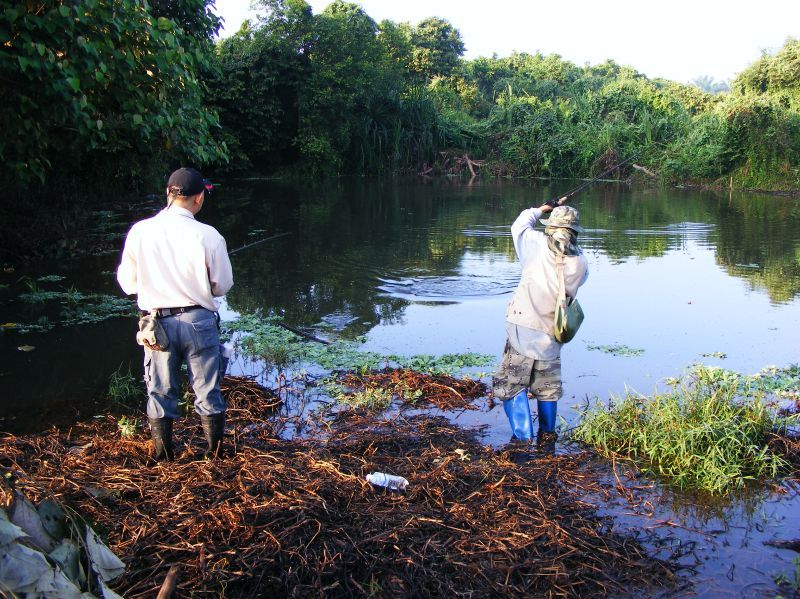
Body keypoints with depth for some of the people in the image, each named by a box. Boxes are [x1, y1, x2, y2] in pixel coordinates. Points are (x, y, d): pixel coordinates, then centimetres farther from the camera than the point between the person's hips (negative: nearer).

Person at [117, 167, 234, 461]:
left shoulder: (140, 231, -8)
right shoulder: (208, 236, -14)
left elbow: (127, 282, 1)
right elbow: (223, 285, -6)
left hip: (157, 323, 2)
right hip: (199, 321, -2)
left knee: (160, 391, 16)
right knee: (207, 391, 13)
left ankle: (163, 455, 27)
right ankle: (216, 451, 25)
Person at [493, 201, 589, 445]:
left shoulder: (538, 245, -8)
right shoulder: (581, 263, -2)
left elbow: (519, 225, 9)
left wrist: (540, 210, 27)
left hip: (523, 330, -3)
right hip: (551, 335, 4)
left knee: (513, 385, 5)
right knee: (548, 388, 18)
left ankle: (523, 437, -2)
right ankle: (547, 436, 28)